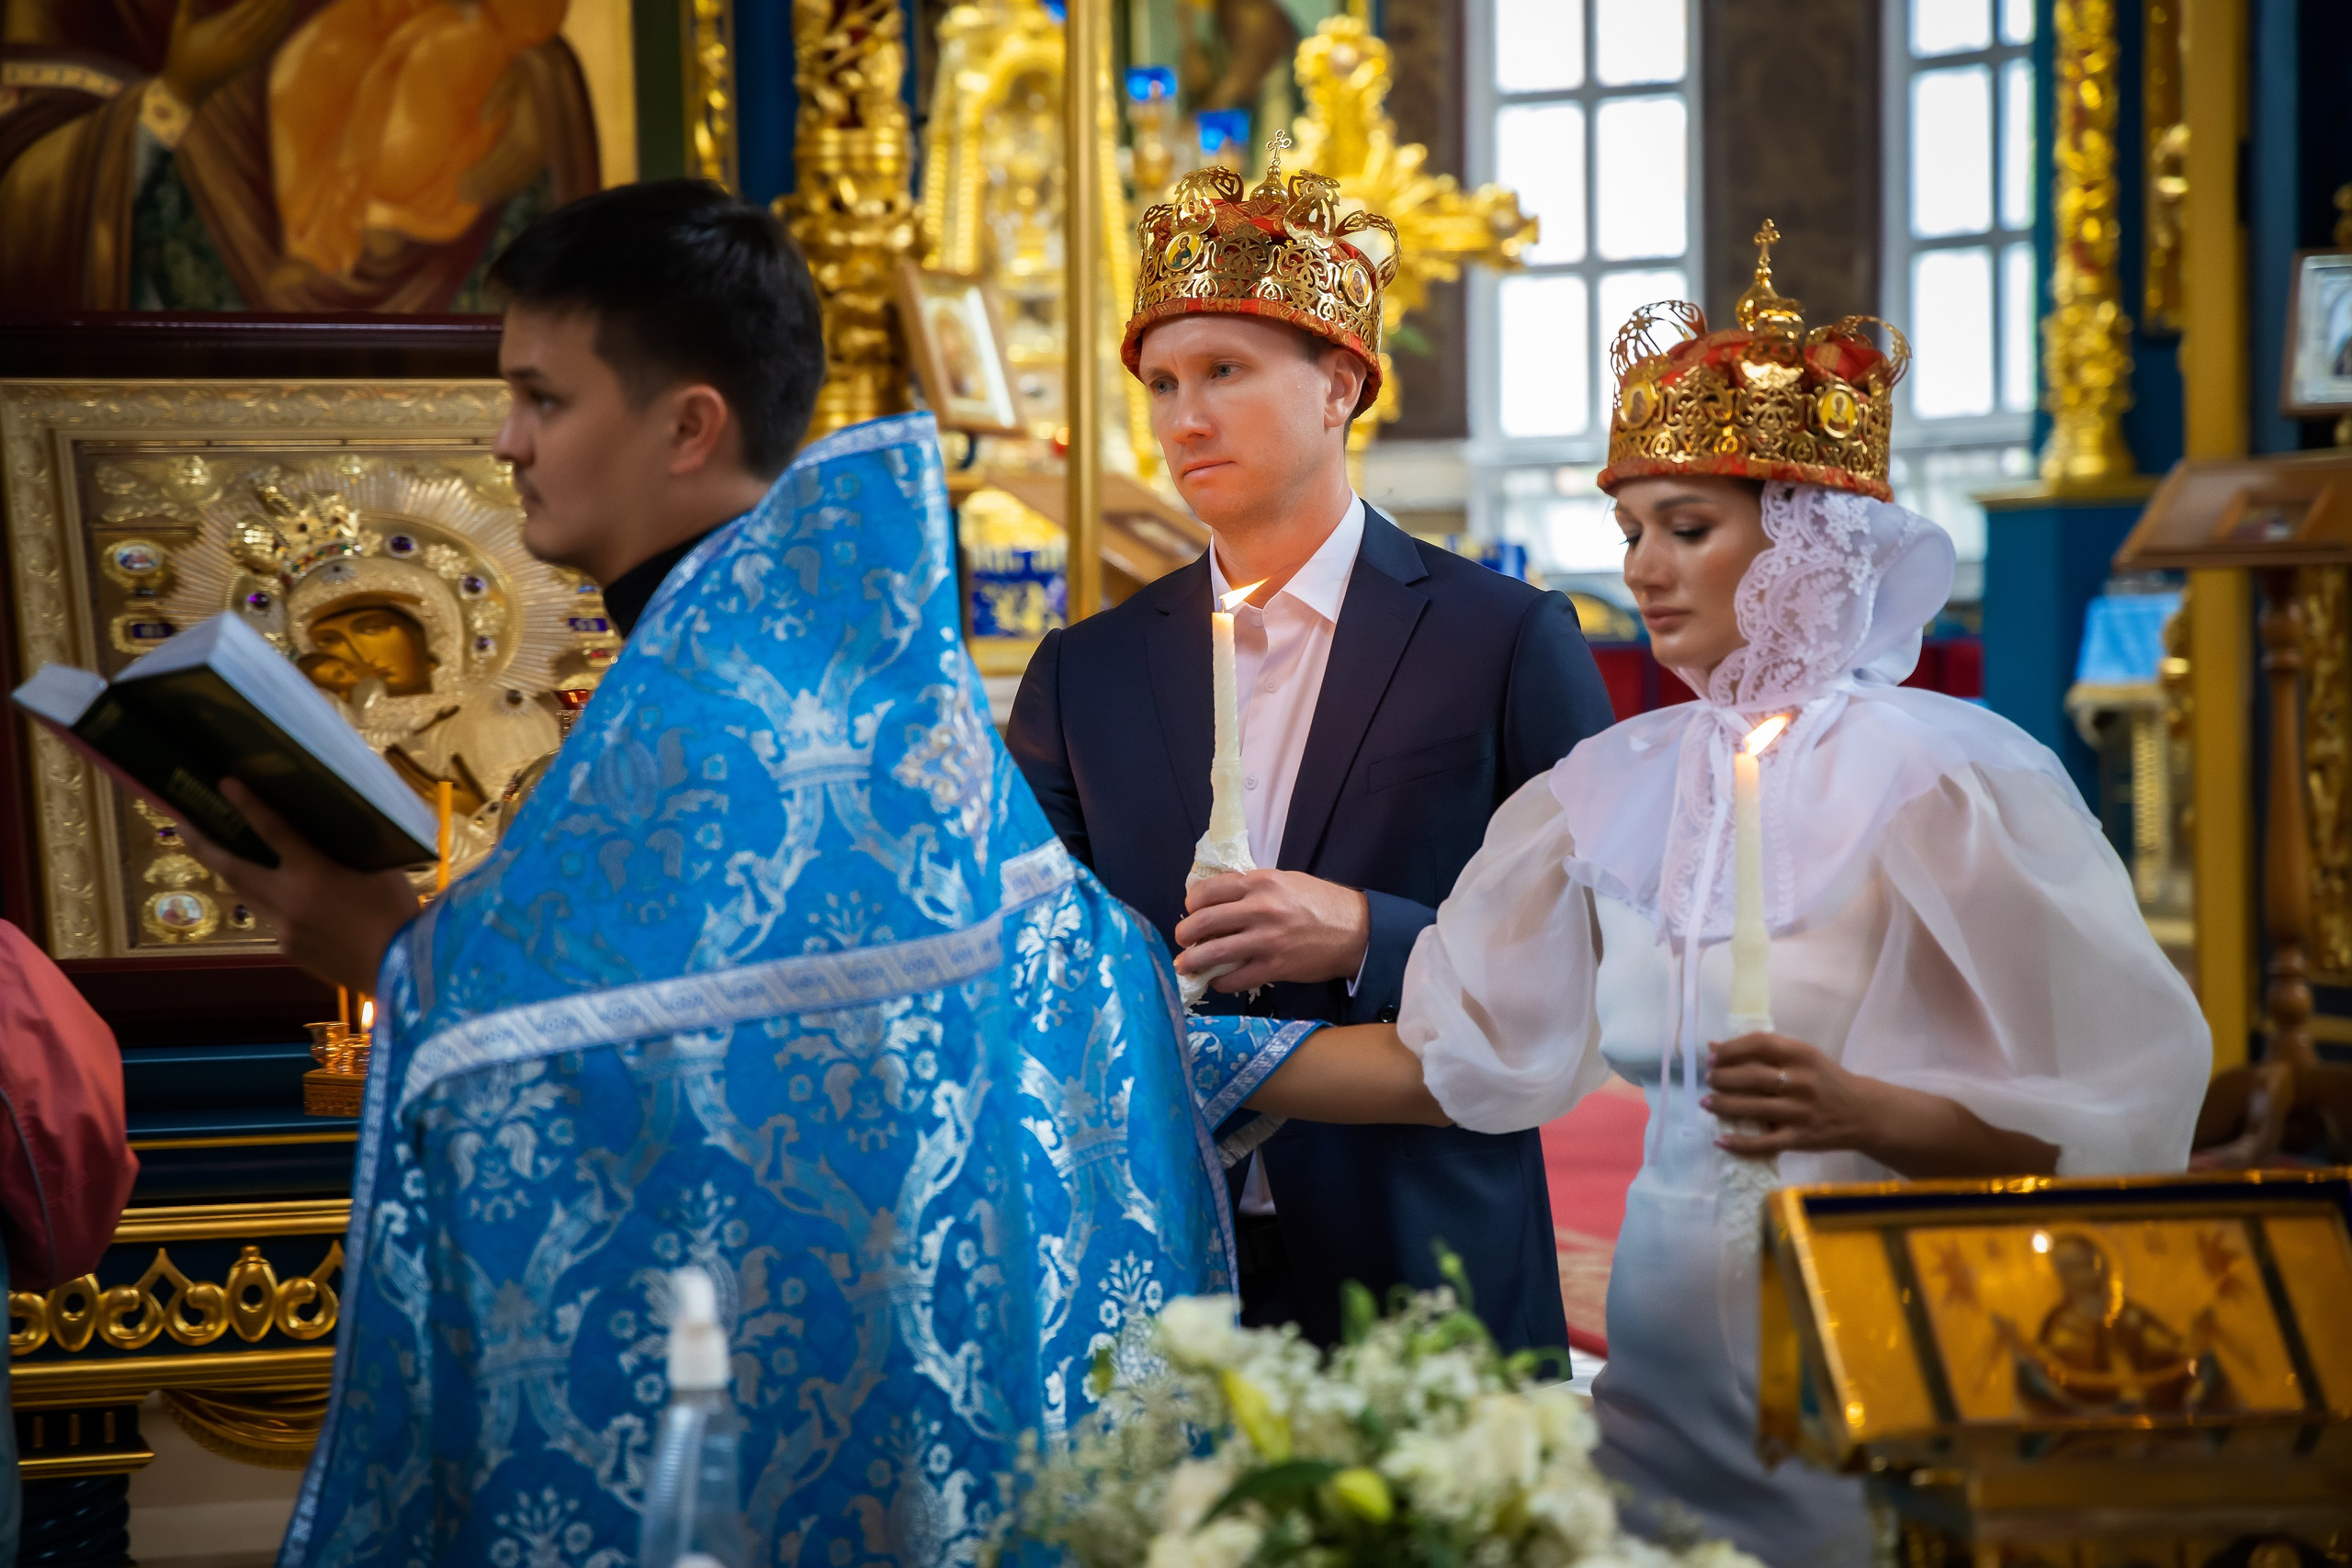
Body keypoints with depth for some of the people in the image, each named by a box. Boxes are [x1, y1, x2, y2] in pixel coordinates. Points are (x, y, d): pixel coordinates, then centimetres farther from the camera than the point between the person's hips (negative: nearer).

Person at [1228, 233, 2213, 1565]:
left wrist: (1868, 1114, -26)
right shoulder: (1618, 788, 6)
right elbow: (1459, 1053, 7)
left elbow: (2110, 1110, -13)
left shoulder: (1939, 776, -10)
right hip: (1675, 1344, 5)